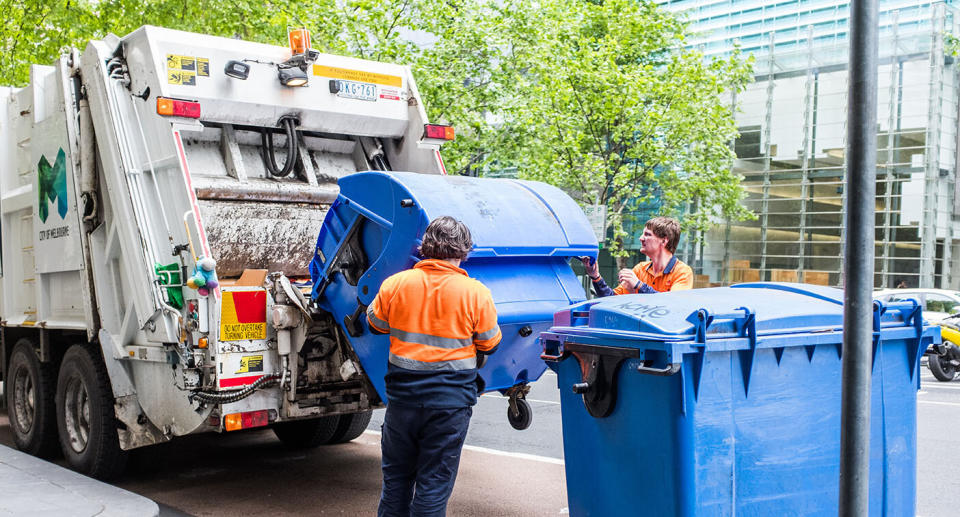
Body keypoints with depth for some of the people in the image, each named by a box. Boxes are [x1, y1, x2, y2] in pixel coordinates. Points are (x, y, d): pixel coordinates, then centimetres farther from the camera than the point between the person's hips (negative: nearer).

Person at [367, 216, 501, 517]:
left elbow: (376, 325, 12)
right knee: (434, 483, 7)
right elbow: (490, 345, 1)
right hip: (451, 401, -2)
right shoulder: (476, 293, -10)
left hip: (402, 394, 3)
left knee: (396, 476, 18)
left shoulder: (394, 284, -4)